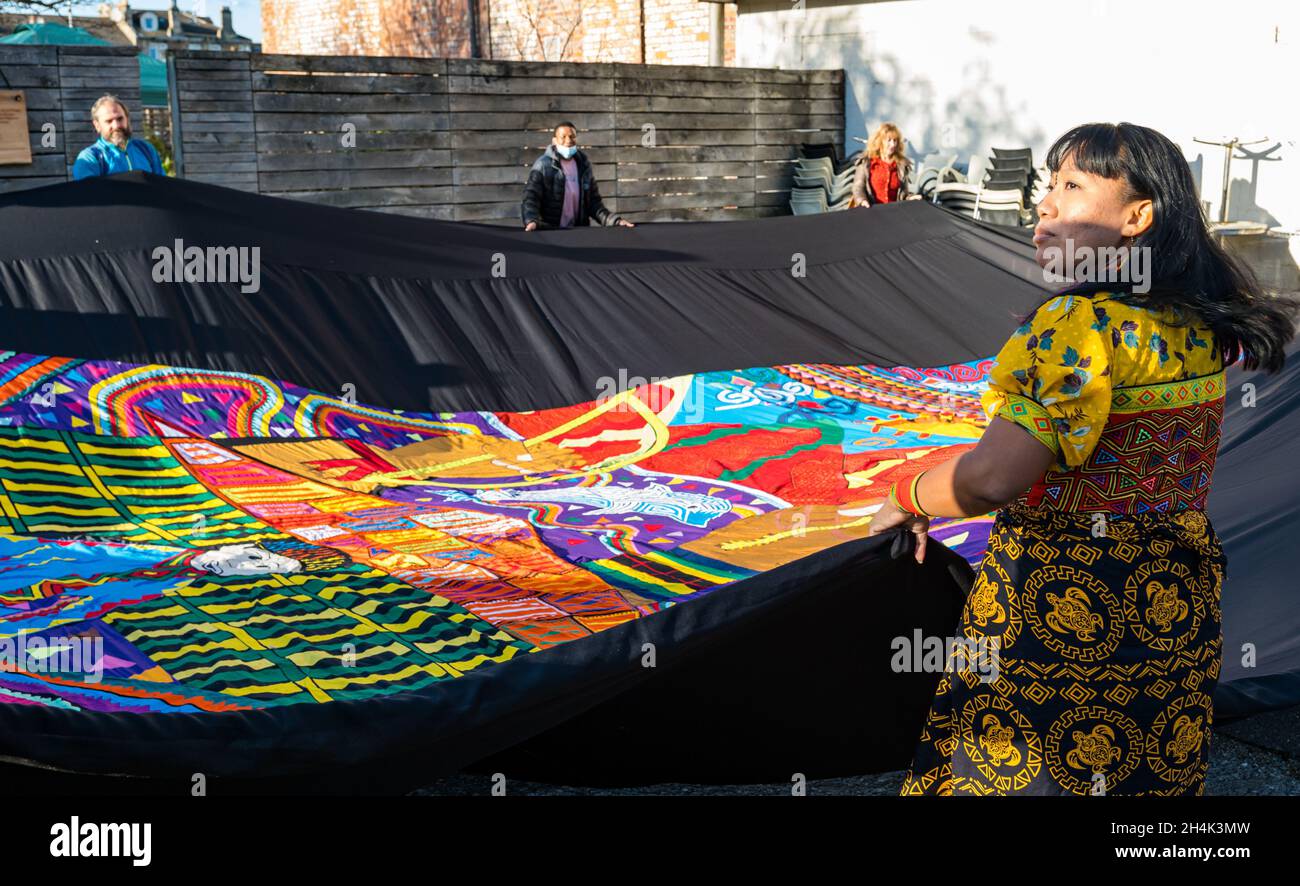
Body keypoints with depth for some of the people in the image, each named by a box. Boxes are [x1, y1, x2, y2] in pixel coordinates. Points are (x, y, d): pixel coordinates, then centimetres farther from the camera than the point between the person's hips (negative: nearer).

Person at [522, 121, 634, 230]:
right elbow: (531, 197, -10)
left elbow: (593, 200, 15)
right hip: (549, 231, -3)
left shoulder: (583, 165, 12)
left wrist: (614, 221, 1)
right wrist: (531, 221, -29)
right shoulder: (543, 165, -2)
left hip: (579, 230, 3)